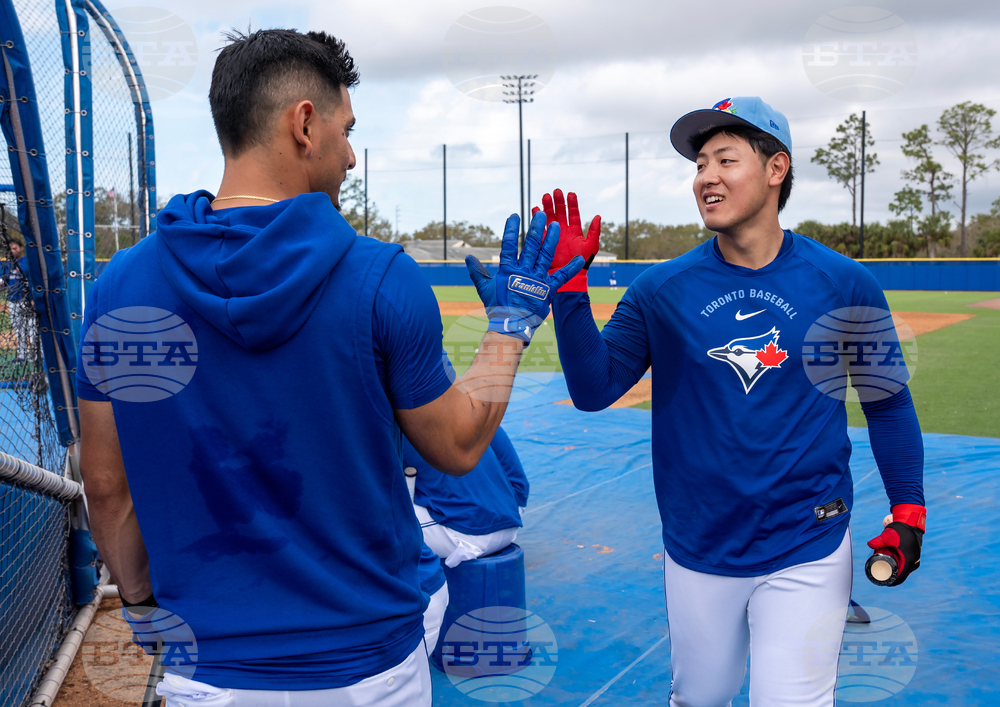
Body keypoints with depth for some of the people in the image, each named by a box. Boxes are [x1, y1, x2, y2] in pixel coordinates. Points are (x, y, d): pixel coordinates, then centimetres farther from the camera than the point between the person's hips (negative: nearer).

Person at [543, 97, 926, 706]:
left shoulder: (845, 284, -5)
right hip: (697, 552, 2)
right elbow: (594, 389, -8)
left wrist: (908, 512, 2)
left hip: (807, 551, -1)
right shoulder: (662, 289, -4)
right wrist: (570, 285, -16)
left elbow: (887, 400, 5)